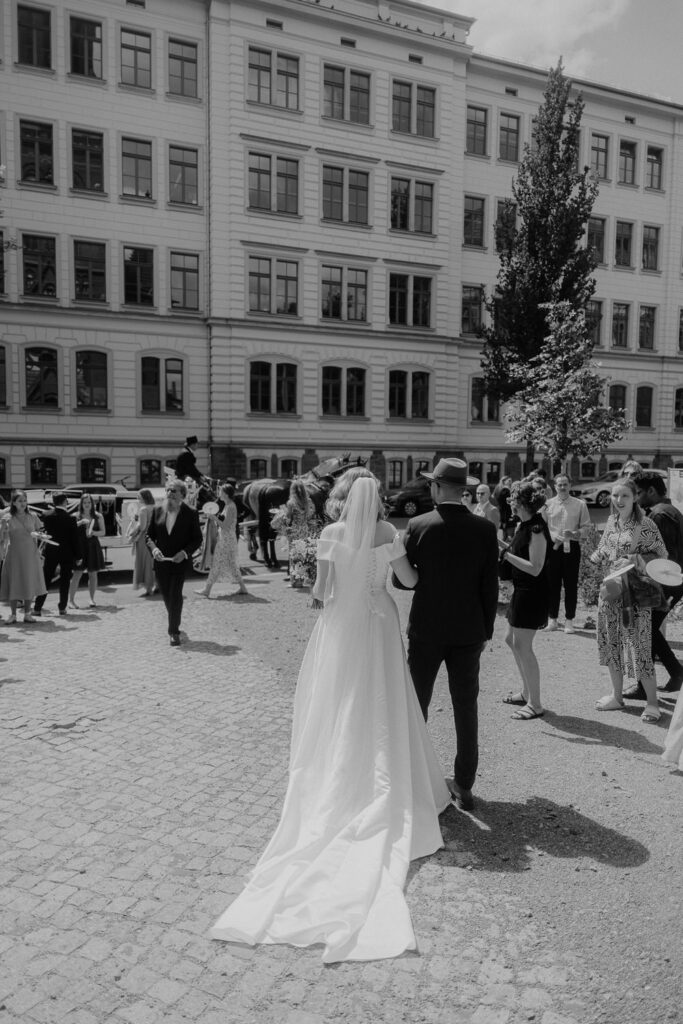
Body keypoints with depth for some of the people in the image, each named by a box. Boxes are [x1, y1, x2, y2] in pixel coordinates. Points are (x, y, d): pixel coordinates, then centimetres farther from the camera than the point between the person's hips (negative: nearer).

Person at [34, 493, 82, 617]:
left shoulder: (47, 516, -3)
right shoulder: (70, 518, -11)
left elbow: (45, 532, 6)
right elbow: (75, 539, -9)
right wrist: (78, 557, -2)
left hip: (50, 552, 2)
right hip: (67, 553, -2)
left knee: (45, 579, 8)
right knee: (65, 581, 9)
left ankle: (37, 608, 7)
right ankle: (62, 608, 10)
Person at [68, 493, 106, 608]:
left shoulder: (98, 516, 4)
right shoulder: (76, 516, 1)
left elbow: (103, 532, 4)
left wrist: (93, 532, -13)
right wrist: (80, 522, -21)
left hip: (93, 547, 2)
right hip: (80, 546, -2)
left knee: (93, 574, 6)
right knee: (77, 574, -5)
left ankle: (92, 599, 16)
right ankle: (71, 600, 1)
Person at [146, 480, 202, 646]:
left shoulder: (190, 514, -6)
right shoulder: (158, 511, 4)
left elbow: (197, 539, -3)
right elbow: (149, 534, 10)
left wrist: (184, 552, -17)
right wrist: (153, 548, -10)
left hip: (180, 562, -4)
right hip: (161, 562, 4)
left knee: (175, 595, -8)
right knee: (166, 595, 13)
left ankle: (174, 632, 2)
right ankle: (174, 624, 37)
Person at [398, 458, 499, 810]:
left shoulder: (418, 526, -11)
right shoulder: (485, 529, -6)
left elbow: (400, 579, -5)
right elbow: (490, 586, -2)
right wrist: (486, 630, 8)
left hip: (426, 629, -2)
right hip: (469, 631, 2)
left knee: (416, 706, 12)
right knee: (466, 709, 12)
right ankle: (464, 786, 20)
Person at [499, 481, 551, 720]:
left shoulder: (536, 529, -20)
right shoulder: (523, 525, 8)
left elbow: (535, 568, -24)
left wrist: (505, 554, -23)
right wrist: (501, 544, 3)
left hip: (532, 593, -10)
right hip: (521, 591, 10)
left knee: (523, 646, -5)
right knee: (512, 640, 18)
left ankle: (535, 704, 5)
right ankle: (526, 692, 31)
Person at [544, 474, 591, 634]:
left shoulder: (580, 504, 2)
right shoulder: (548, 504, 4)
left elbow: (586, 526, 2)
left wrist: (574, 534, -17)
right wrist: (553, 538, -11)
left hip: (572, 547, -1)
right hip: (553, 547, 1)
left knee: (571, 585, 3)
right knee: (553, 584, 5)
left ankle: (569, 620, 14)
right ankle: (552, 619, 17)